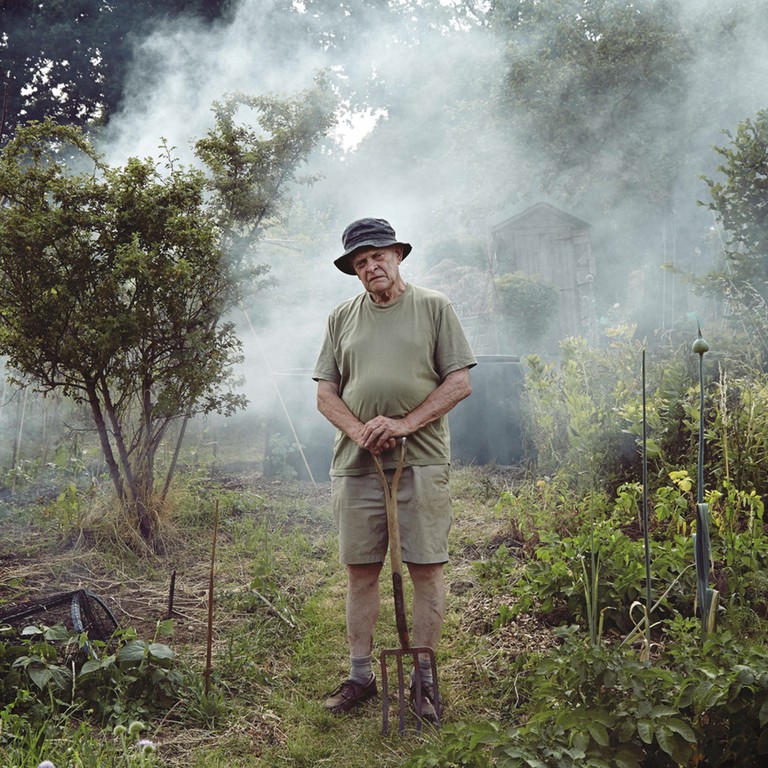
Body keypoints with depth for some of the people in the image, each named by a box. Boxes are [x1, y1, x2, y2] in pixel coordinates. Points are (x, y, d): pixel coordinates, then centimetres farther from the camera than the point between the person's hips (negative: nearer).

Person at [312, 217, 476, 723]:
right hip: (356, 463, 3)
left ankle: (424, 678, 12)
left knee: (426, 568, 0)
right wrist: (359, 430, -9)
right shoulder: (342, 318, 13)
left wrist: (405, 424, -13)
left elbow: (460, 382, -1)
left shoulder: (434, 307, 4)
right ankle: (361, 675, 20)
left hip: (422, 460, -3)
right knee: (361, 570, 7)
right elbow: (326, 393, 10)